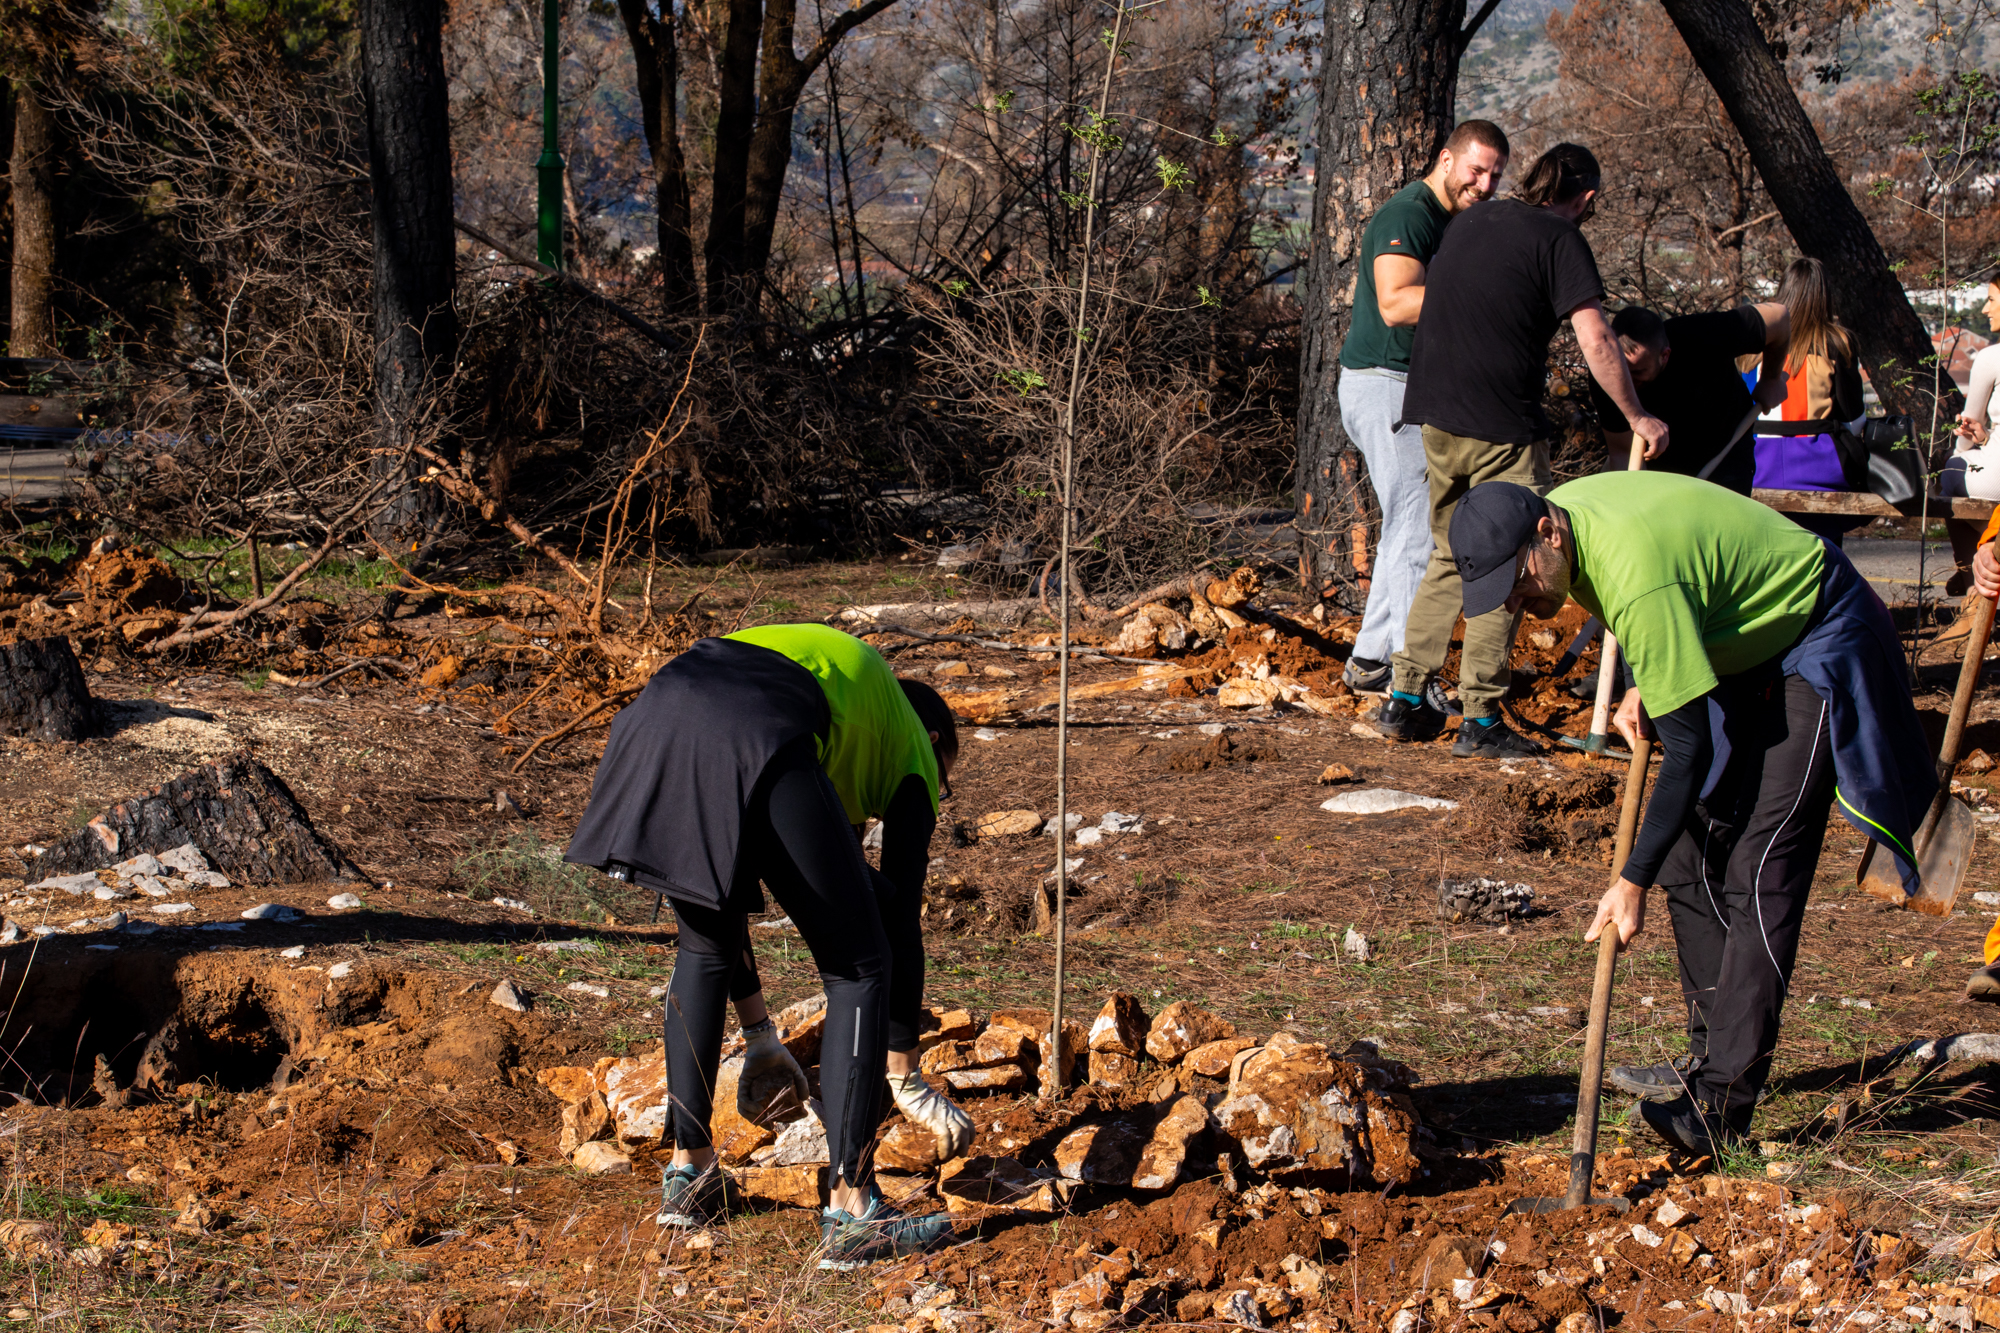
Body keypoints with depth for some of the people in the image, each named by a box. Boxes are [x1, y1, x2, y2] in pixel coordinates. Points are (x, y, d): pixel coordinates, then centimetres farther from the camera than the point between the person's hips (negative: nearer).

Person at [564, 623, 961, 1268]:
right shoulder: (913, 756, 28)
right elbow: (899, 915, 26)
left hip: (658, 711, 6)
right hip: (756, 744, -6)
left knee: (705, 949, 29)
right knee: (860, 968, 8)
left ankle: (689, 1169, 33)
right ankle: (851, 1212, 5)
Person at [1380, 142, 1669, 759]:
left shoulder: (1471, 219, 14)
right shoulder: (1558, 239, -7)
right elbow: (1596, 343, -15)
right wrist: (1638, 417, -3)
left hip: (1436, 411, 7)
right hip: (1501, 425, -7)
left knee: (1449, 556, 19)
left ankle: (1405, 699, 18)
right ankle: (1480, 721, 0)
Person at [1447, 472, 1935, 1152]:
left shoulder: (1637, 574, -36)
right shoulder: (1558, 512, -8)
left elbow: (1688, 749, -31)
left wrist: (1633, 882, -29)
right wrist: (1642, 688, -1)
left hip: (1819, 636, -10)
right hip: (1744, 642, 10)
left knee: (1759, 871, -17)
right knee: (1690, 852, 7)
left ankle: (1721, 1102, -20)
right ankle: (1714, 1057, 15)